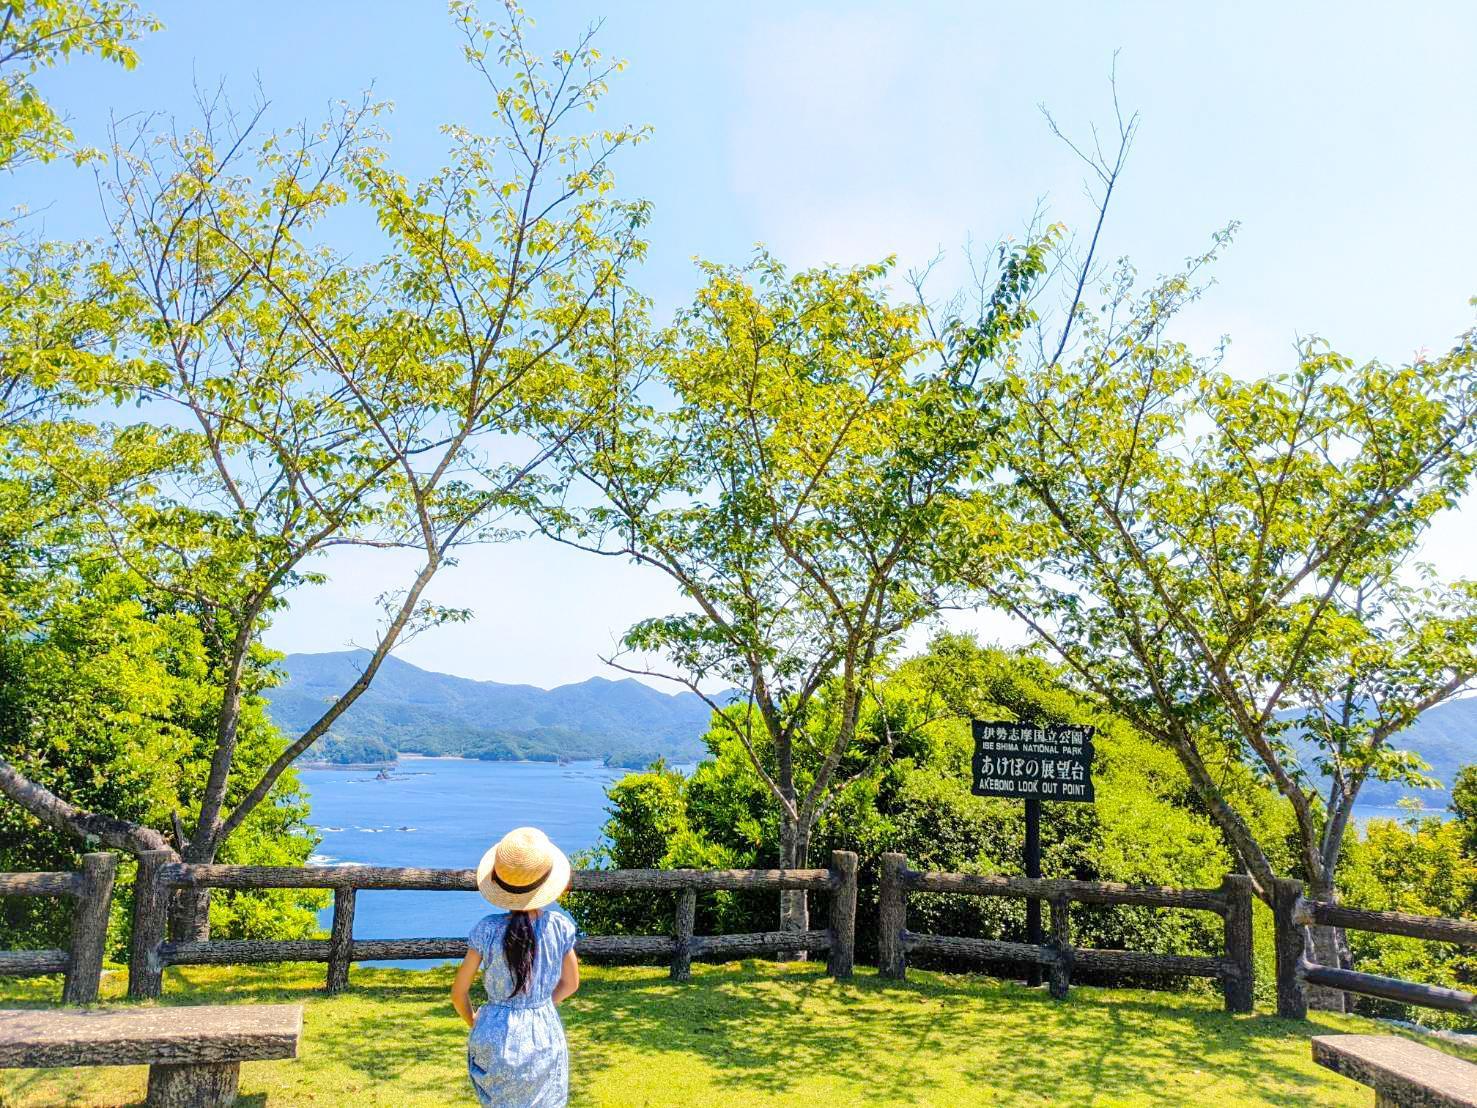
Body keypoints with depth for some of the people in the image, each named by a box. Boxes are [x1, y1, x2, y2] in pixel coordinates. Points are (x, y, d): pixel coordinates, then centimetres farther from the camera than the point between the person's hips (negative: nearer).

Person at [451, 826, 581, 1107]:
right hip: (544, 1039, 0)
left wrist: (472, 1020, 14)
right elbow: (570, 984, 2)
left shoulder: (487, 929, -16)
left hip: (494, 1037, 0)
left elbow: (459, 992, -6)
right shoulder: (559, 926, -12)